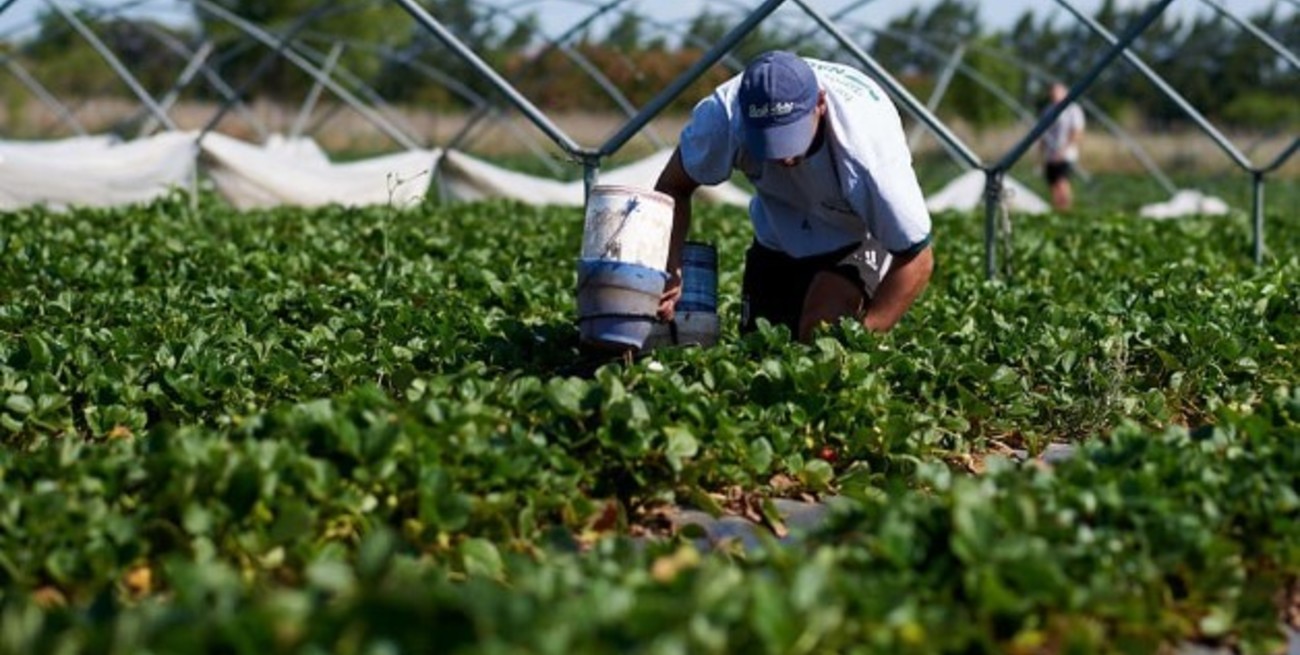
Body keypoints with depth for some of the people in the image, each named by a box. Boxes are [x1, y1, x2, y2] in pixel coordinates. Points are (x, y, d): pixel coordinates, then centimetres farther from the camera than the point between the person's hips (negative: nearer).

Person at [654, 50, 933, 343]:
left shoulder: (867, 142, -40)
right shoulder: (724, 113, -32)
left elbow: (916, 258, -29)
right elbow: (673, 188, -12)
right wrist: (670, 270, -27)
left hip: (858, 237, -3)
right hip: (777, 239, 3)